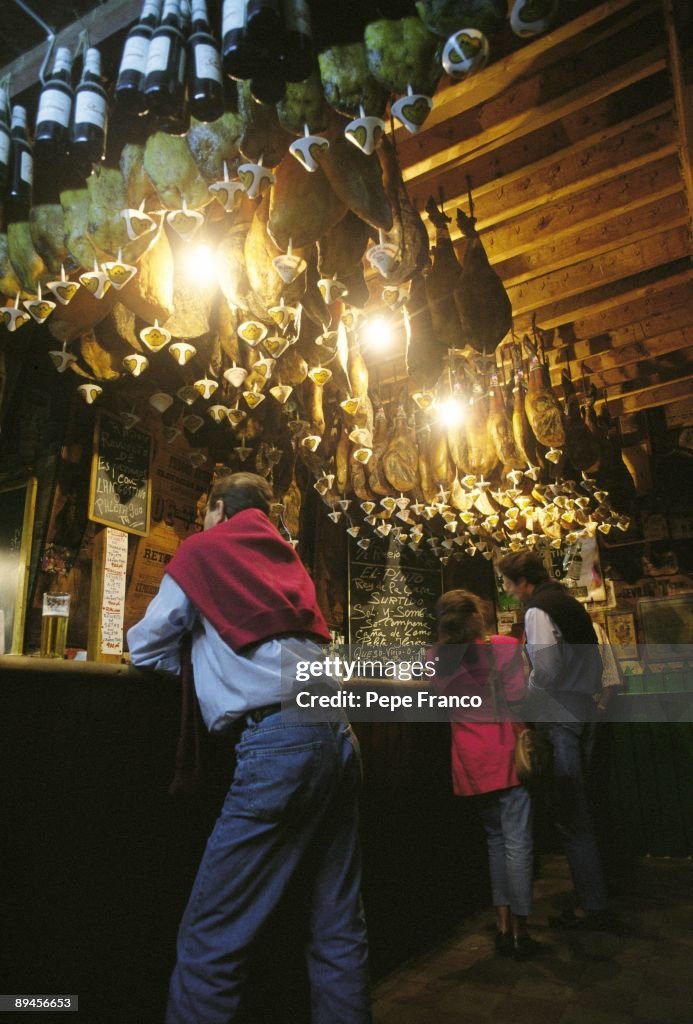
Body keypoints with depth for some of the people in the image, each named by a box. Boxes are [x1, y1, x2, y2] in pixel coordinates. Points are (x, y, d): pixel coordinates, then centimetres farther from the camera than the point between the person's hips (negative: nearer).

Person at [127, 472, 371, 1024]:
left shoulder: (203, 550, 7)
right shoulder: (286, 556, 23)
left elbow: (146, 649, 10)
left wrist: (200, 657, 27)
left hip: (278, 742, -7)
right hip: (336, 734, 8)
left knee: (211, 938, 0)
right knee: (339, 929, 14)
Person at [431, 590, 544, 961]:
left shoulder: (438, 660, 2)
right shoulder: (504, 647, -10)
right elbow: (517, 703, -13)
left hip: (470, 763, 5)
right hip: (505, 756, -5)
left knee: (495, 840, 19)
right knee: (517, 843, 5)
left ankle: (502, 926, 23)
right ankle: (520, 933, 13)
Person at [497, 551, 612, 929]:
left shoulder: (537, 611, -14)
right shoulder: (571, 604, 13)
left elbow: (545, 667, -22)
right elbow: (594, 662, 16)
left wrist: (525, 691, -5)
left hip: (559, 718, -9)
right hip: (584, 712, 9)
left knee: (569, 814, 0)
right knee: (578, 809, 19)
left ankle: (594, 907, 8)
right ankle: (592, 894, 29)